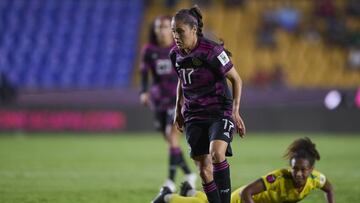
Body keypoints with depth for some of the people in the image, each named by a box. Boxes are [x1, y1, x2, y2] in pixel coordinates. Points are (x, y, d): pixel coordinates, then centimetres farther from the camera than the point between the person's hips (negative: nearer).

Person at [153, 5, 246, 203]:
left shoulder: (212, 51, -16)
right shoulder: (176, 54, 2)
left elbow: (236, 79, -8)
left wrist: (235, 111, -13)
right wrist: (178, 109, 19)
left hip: (220, 112, -6)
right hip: (194, 116, 6)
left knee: (217, 154, -30)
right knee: (204, 170, 0)